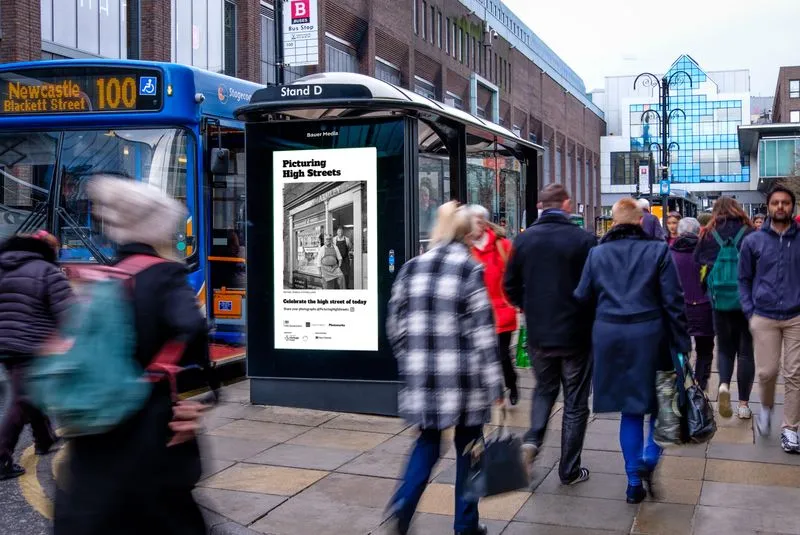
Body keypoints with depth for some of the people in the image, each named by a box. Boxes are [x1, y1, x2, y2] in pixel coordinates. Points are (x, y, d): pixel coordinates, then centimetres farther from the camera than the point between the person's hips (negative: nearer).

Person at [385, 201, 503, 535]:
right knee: (467, 447, 12)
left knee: (428, 442, 18)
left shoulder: (410, 269, 6)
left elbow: (396, 325, 9)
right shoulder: (471, 270, -6)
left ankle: (403, 505, -1)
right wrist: (494, 385, -6)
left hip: (422, 375, 4)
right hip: (463, 377, -3)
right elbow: (483, 332, -9)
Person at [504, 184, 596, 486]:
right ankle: (570, 470, 16)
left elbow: (511, 286, 2)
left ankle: (532, 439, 2)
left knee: (544, 389, 24)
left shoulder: (524, 240, -3)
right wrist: (589, 316, 9)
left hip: (538, 333, 3)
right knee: (575, 402, 10)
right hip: (576, 333, -3)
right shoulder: (584, 240, -13)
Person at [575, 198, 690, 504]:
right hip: (648, 332, -3)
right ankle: (649, 458, -3)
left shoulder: (597, 253, 4)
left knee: (630, 409, 12)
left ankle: (634, 483, 16)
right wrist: (682, 343, -1)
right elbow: (673, 301, -5)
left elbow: (583, 297, 6)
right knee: (660, 399, 17)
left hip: (609, 333, 3)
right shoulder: (658, 250, -3)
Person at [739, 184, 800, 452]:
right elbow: (744, 279, 8)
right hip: (764, 318, 0)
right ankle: (766, 406, 31)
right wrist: (750, 312, 0)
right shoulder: (753, 241, 2)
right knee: (767, 371, 0)